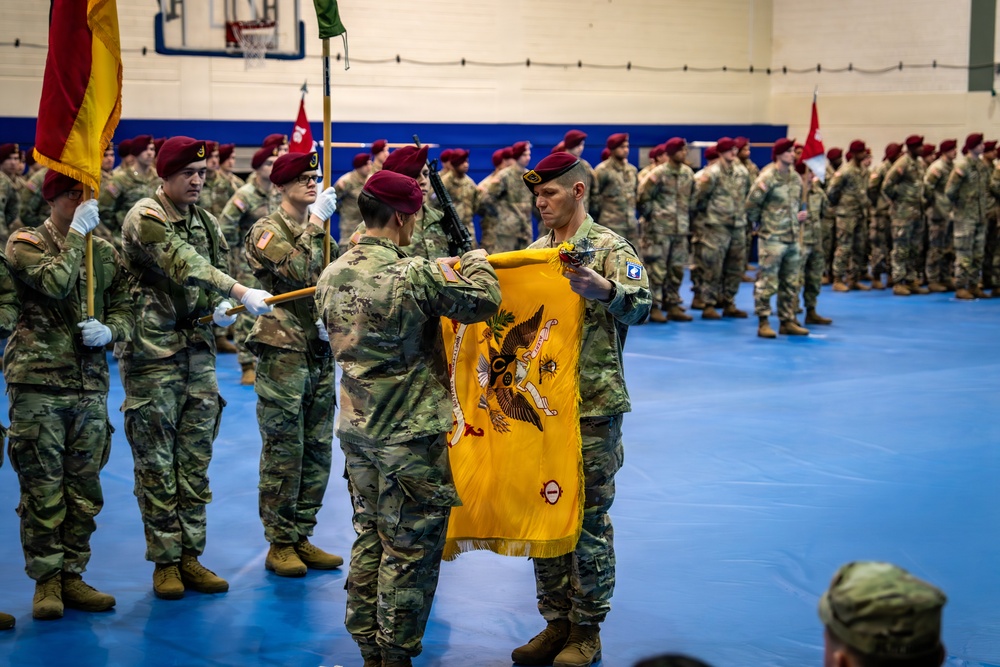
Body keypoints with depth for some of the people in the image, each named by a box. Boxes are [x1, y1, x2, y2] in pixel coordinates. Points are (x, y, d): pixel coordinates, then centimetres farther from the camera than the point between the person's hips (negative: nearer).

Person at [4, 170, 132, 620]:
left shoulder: (104, 252, 13)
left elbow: (124, 309, 12)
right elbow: (56, 283, -20)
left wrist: (109, 330, -9)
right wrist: (77, 233, -14)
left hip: (91, 384, 5)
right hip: (38, 384, -4)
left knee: (84, 488, 8)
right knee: (43, 489, -1)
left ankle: (72, 575, 18)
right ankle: (46, 580, 10)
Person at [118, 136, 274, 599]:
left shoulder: (204, 221, 10)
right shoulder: (145, 218, -13)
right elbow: (183, 265, -28)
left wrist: (219, 307, -3)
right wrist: (241, 293, -38)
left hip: (197, 349, 6)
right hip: (151, 353, -6)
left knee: (195, 459, 8)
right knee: (156, 461, 1)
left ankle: (191, 556, 17)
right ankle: (165, 561, 10)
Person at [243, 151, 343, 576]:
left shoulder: (318, 231, 16)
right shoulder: (267, 231, -6)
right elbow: (299, 271, -22)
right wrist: (316, 221, -17)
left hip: (320, 351, 7)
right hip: (283, 350, -7)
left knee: (318, 449, 9)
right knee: (284, 450, -4)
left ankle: (302, 537, 18)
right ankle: (279, 544, 4)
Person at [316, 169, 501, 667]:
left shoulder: (332, 276, 2)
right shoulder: (415, 276, -20)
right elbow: (483, 301, -13)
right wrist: (475, 262, 10)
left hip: (356, 430, 7)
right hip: (410, 437, -7)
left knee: (369, 537, 17)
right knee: (409, 548, 5)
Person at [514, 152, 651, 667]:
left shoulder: (609, 248, -7)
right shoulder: (535, 252, 13)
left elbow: (640, 306, -22)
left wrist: (605, 289, -41)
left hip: (593, 407, -6)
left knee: (589, 518, 1)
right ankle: (556, 621, 23)